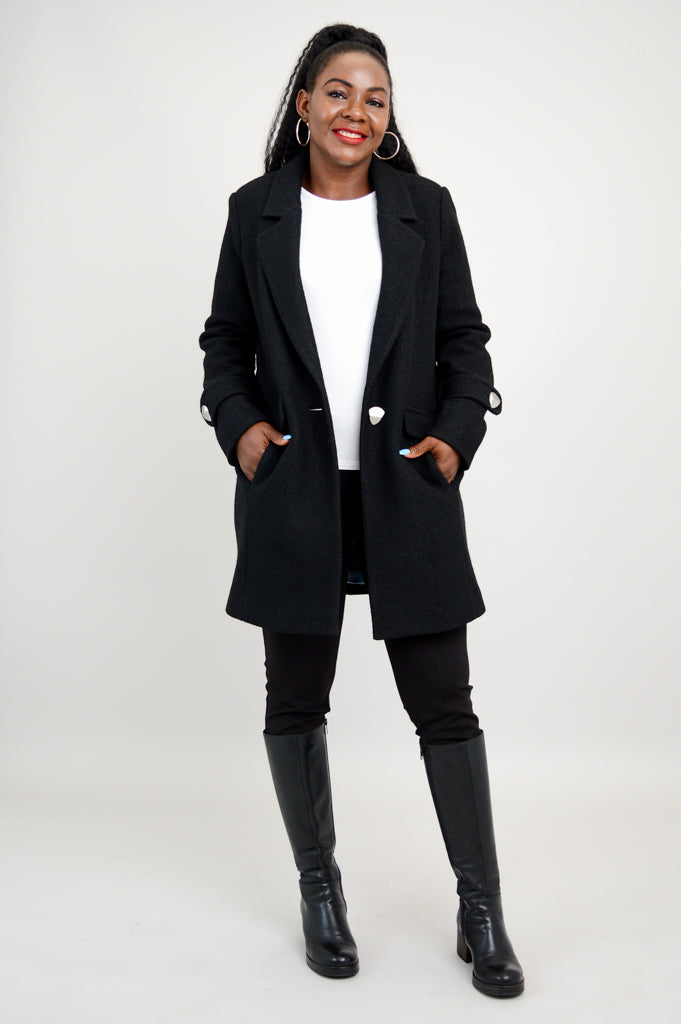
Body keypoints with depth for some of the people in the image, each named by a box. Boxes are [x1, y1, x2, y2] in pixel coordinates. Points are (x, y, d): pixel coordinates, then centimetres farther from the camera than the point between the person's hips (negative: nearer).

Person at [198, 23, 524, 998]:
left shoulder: (427, 207, 8)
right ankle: (319, 889, 30)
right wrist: (238, 423, -5)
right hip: (295, 491, 1)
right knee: (296, 701, 9)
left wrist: (456, 433, -5)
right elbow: (225, 338, 12)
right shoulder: (256, 211, 8)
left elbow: (464, 339, 9)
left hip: (406, 491, 0)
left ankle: (482, 912, 19)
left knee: (444, 703, 2)